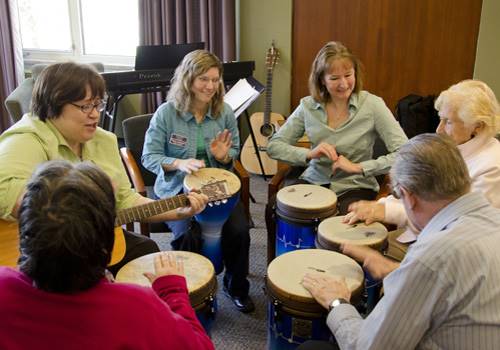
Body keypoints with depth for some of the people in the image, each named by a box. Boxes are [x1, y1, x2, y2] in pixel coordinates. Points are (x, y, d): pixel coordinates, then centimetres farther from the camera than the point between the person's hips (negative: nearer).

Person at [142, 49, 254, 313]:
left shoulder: (225, 112, 1)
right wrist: (179, 164, -26)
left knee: (239, 230, -20)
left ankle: (236, 287, 11)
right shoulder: (166, 113, -9)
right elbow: (149, 157, -7)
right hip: (177, 190, -2)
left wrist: (224, 156, -14)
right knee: (186, 235, -28)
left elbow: (235, 152, 11)